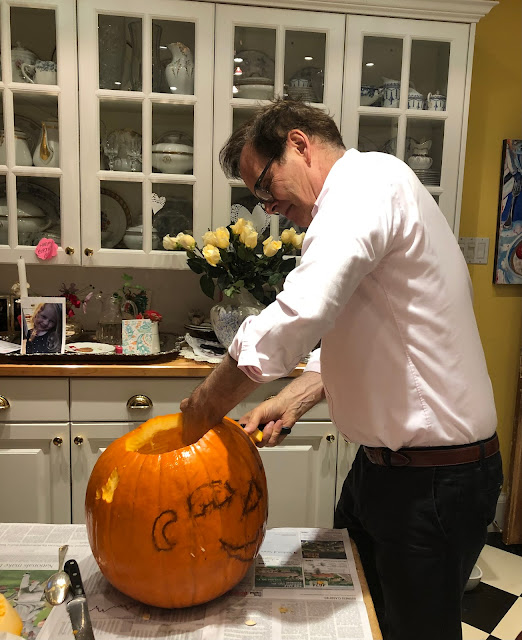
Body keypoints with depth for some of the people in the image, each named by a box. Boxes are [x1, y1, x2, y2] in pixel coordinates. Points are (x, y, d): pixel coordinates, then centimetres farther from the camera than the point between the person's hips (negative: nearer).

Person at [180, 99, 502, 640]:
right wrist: (291, 402, 4)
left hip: (433, 478, -9)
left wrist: (204, 408, -19)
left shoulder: (371, 178, -18)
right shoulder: (359, 199, 14)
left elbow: (298, 316, -33)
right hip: (385, 463, 9)